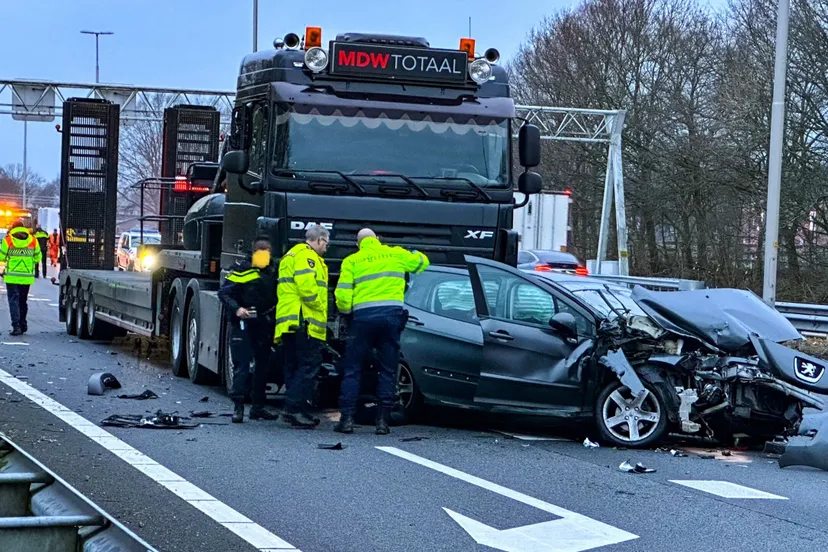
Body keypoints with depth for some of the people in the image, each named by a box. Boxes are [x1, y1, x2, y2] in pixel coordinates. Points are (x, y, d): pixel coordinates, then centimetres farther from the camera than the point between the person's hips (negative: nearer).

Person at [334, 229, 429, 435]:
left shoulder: (352, 261, 8)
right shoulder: (396, 254, 13)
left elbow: (342, 294, -2)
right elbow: (422, 262, 28)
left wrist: (346, 310, 17)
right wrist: (412, 254, 48)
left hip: (363, 316, -1)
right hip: (392, 314, 1)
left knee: (352, 370, 7)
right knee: (388, 371, 8)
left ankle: (347, 419, 2)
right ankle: (383, 421, 5)